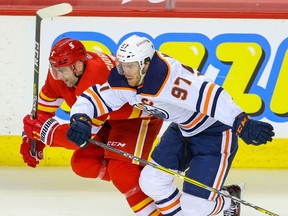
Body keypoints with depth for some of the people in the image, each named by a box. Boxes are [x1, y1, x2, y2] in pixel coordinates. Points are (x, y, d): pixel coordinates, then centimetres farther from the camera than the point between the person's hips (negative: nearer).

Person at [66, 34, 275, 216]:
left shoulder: (171, 76, -36)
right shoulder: (123, 82, -11)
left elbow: (212, 97, -44)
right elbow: (90, 99, -4)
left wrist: (243, 125, -54)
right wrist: (79, 120, -26)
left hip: (214, 133, -8)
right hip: (181, 130, 8)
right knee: (151, 182, 1)